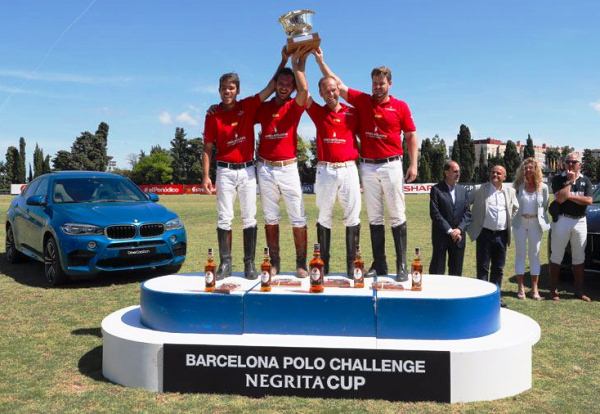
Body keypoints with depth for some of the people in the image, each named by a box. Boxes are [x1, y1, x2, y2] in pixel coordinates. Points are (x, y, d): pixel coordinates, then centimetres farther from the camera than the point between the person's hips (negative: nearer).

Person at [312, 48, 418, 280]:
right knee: (374, 217, 7)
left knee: (397, 216, -2)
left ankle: (402, 266, 3)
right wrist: (320, 59, 2)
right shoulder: (362, 101, 8)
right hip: (368, 166, 3)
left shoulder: (400, 106, 3)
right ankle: (379, 265, 14)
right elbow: (337, 84, 7)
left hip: (391, 165, -2)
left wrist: (413, 165, -1)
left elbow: (411, 136, 6)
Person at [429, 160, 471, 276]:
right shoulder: (436, 190, -5)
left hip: (458, 237, 5)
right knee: (437, 271, 1)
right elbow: (435, 213, -12)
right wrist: (449, 231, -15)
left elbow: (467, 213, 6)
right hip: (441, 236, -4)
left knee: (456, 271, 10)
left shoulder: (462, 190, 10)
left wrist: (459, 229, -9)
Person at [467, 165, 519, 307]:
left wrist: (509, 221, 14)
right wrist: (472, 222, 1)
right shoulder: (481, 190, -3)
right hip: (484, 233, -3)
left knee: (498, 268, 9)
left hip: (502, 235, 4)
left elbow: (515, 208, 24)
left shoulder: (510, 191, 8)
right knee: (483, 267, 0)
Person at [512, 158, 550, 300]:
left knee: (534, 254, 6)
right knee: (520, 254, 4)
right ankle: (520, 287, 10)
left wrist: (542, 219, 0)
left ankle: (534, 288, 13)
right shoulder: (518, 185, -4)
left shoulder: (543, 187, -1)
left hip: (535, 223, 1)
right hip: (520, 223, -1)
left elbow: (545, 206, 7)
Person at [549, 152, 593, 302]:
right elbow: (560, 198, -17)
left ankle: (579, 290, 19)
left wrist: (570, 196, -13)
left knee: (579, 257, 10)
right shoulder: (558, 179, -2)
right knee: (556, 256, 3)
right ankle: (553, 290, 10)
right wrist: (570, 181, -12)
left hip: (580, 221, 3)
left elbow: (589, 201, -7)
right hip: (562, 220, -3)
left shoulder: (585, 181, 7)